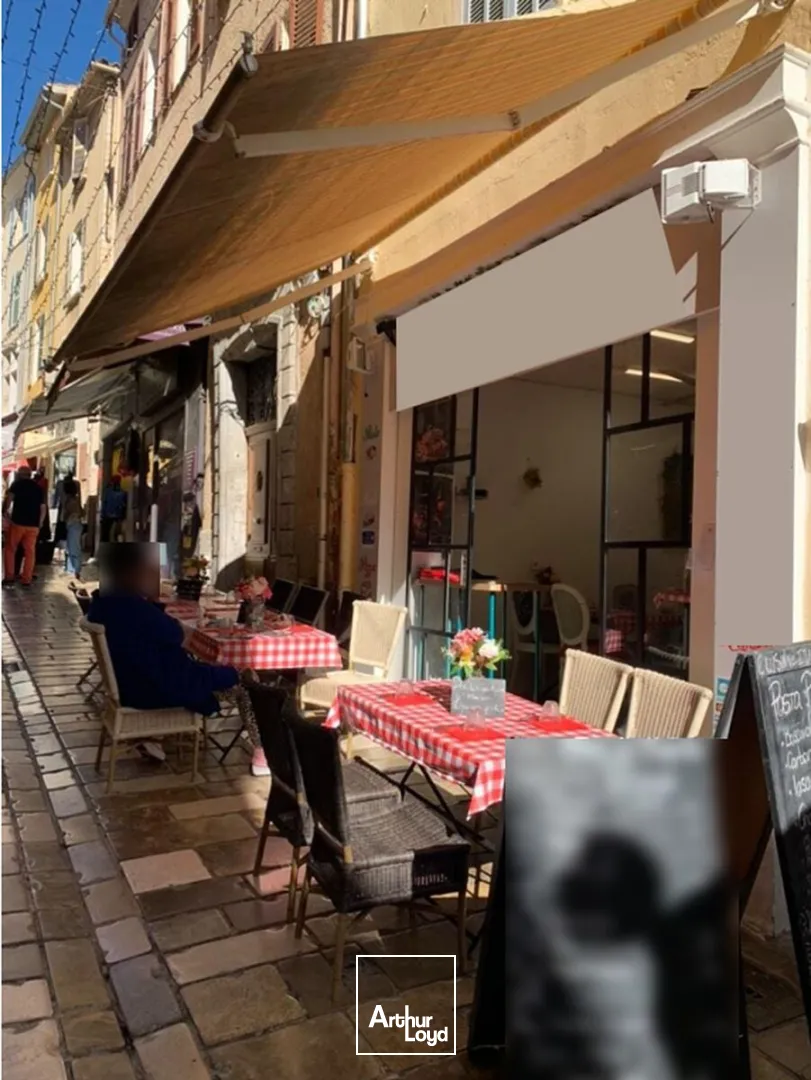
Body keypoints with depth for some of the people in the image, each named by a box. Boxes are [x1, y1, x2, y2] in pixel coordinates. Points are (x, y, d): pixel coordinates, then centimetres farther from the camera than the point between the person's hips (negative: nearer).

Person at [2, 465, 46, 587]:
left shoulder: (17, 484, 2)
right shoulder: (39, 487, 14)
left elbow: (9, 498, -13)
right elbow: (43, 508, 12)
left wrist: (5, 511, 1)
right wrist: (40, 523, 20)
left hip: (18, 522, -3)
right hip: (33, 524, 3)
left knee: (10, 549, 8)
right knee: (30, 551, 6)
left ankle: (9, 577, 5)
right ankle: (26, 579, 6)